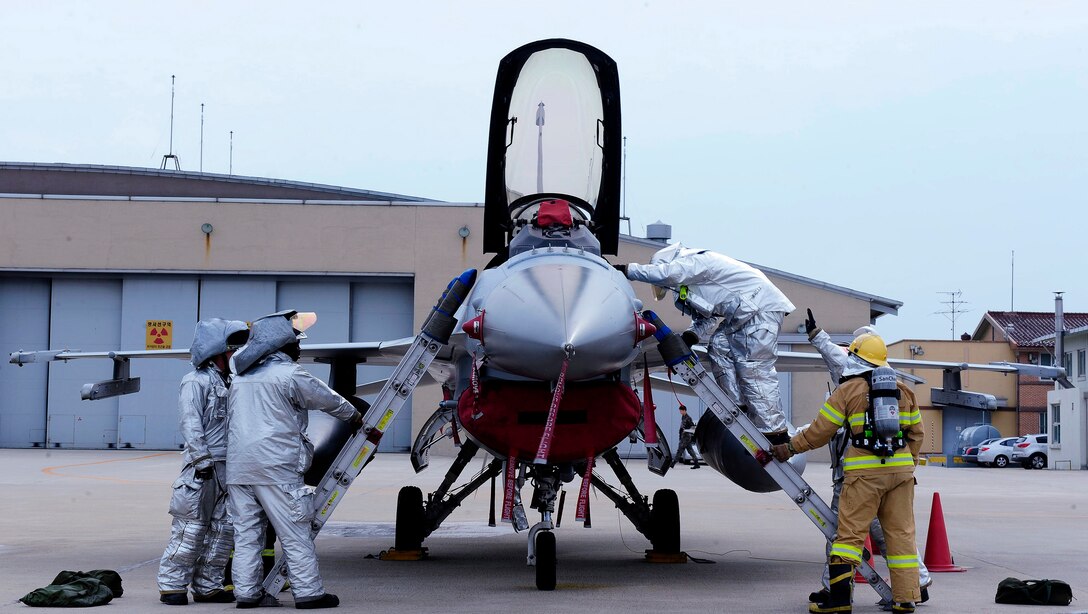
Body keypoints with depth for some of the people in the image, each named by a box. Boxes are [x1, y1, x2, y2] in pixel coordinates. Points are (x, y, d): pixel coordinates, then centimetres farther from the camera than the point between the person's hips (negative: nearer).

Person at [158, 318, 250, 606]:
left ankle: (207, 585, 15)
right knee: (192, 528, -7)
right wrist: (203, 459, -17)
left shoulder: (229, 383, 18)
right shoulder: (196, 382, -6)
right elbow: (190, 423, -12)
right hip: (204, 467, -8)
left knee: (223, 528, 8)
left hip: (229, 467, 8)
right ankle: (172, 585, 0)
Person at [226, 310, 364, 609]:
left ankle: (247, 591, 8)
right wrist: (355, 416, 23)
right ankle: (308, 591, 1)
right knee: (295, 532, -1)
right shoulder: (289, 374, -5)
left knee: (246, 532, 9)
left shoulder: (241, 377, 16)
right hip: (275, 466, -7)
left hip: (237, 466, 7)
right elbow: (327, 399, 6)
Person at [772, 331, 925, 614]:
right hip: (901, 468, 4)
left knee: (850, 532, -2)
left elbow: (820, 430, -1)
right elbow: (916, 432, 18)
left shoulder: (848, 390, -1)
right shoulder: (903, 391, 14)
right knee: (901, 533, 7)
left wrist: (790, 447, 10)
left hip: (865, 471, -4)